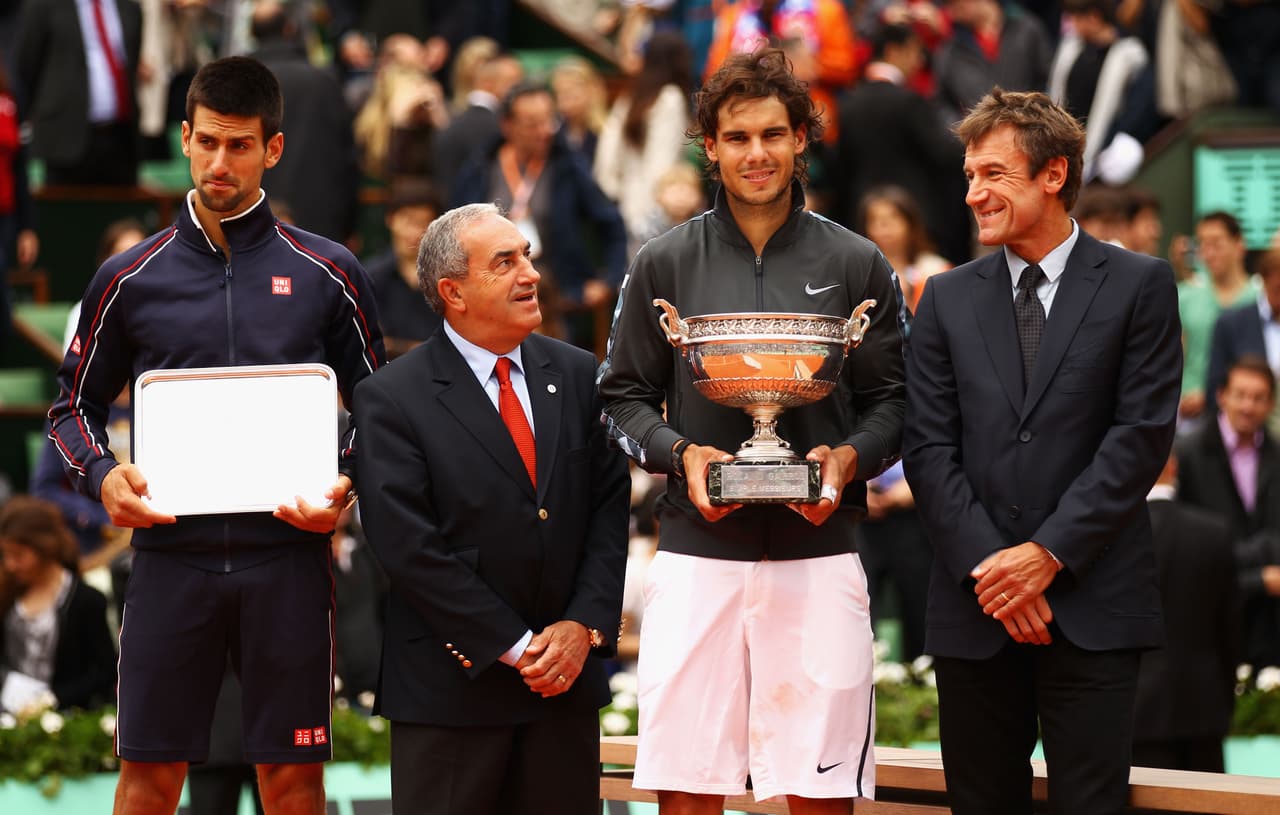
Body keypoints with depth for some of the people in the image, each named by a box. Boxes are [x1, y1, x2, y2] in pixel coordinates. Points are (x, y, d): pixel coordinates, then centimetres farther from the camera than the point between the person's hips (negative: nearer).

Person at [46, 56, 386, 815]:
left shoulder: (327, 275, 5)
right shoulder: (130, 280, 7)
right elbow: (76, 404, 15)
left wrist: (347, 485, -6)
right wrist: (103, 475, -5)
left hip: (288, 556, 0)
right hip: (171, 554, 1)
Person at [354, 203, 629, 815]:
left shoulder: (578, 376, 8)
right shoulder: (391, 399, -7)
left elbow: (610, 509, 7)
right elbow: (409, 546, -12)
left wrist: (584, 626, -7)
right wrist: (515, 647, -12)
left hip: (568, 676, 4)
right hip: (452, 687, -4)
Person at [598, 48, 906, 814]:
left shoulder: (855, 265, 8)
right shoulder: (665, 264, 8)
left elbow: (891, 399, 10)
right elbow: (624, 396, 10)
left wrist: (849, 458, -10)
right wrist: (679, 455, -8)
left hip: (817, 551, 0)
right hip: (696, 552, 0)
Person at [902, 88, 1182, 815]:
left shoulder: (1139, 286, 2)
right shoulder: (950, 299, 11)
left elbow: (1142, 435, -5)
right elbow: (929, 448, 4)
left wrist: (1049, 553, -12)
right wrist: (989, 567, -8)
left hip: (1093, 602, -3)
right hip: (976, 602, 3)